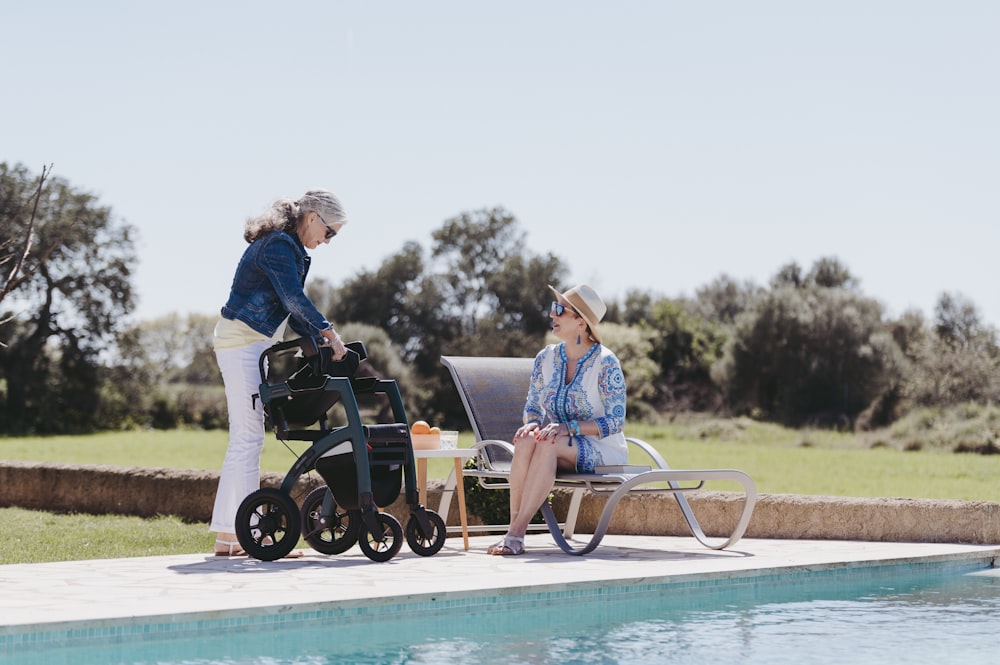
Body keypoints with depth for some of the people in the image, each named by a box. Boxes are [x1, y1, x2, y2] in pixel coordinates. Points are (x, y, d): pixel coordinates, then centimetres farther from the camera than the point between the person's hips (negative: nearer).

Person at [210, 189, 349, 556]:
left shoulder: (288, 247, 18)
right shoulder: (279, 246, -14)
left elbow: (291, 308, 20)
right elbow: (295, 299, -22)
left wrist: (319, 341, 10)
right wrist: (328, 333, -21)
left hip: (254, 344, 11)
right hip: (243, 343, -11)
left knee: (245, 438, 8)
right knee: (248, 436, -10)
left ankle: (227, 533, 9)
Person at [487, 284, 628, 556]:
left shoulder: (605, 362, -11)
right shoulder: (546, 358, 5)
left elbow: (615, 421, -13)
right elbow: (532, 409, 12)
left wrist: (568, 427, -26)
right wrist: (532, 424, -13)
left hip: (601, 450, -4)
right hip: (561, 449, 4)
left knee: (547, 444, -36)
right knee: (526, 441, -31)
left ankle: (516, 534, -38)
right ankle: (513, 528, -34)